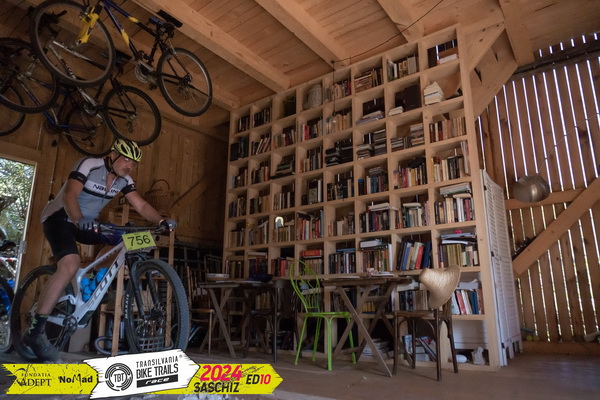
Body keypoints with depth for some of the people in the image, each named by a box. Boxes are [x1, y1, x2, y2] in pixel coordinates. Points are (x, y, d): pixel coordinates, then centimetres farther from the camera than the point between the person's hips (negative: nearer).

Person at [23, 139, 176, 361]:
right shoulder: (89, 165, -21)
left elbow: (141, 205, -9)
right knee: (71, 265, -31)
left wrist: (162, 221, -26)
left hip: (88, 222, 7)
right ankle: (35, 331, -23)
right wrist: (79, 220, -53)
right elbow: (69, 195, -34)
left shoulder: (123, 180, -1)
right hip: (59, 217, -7)